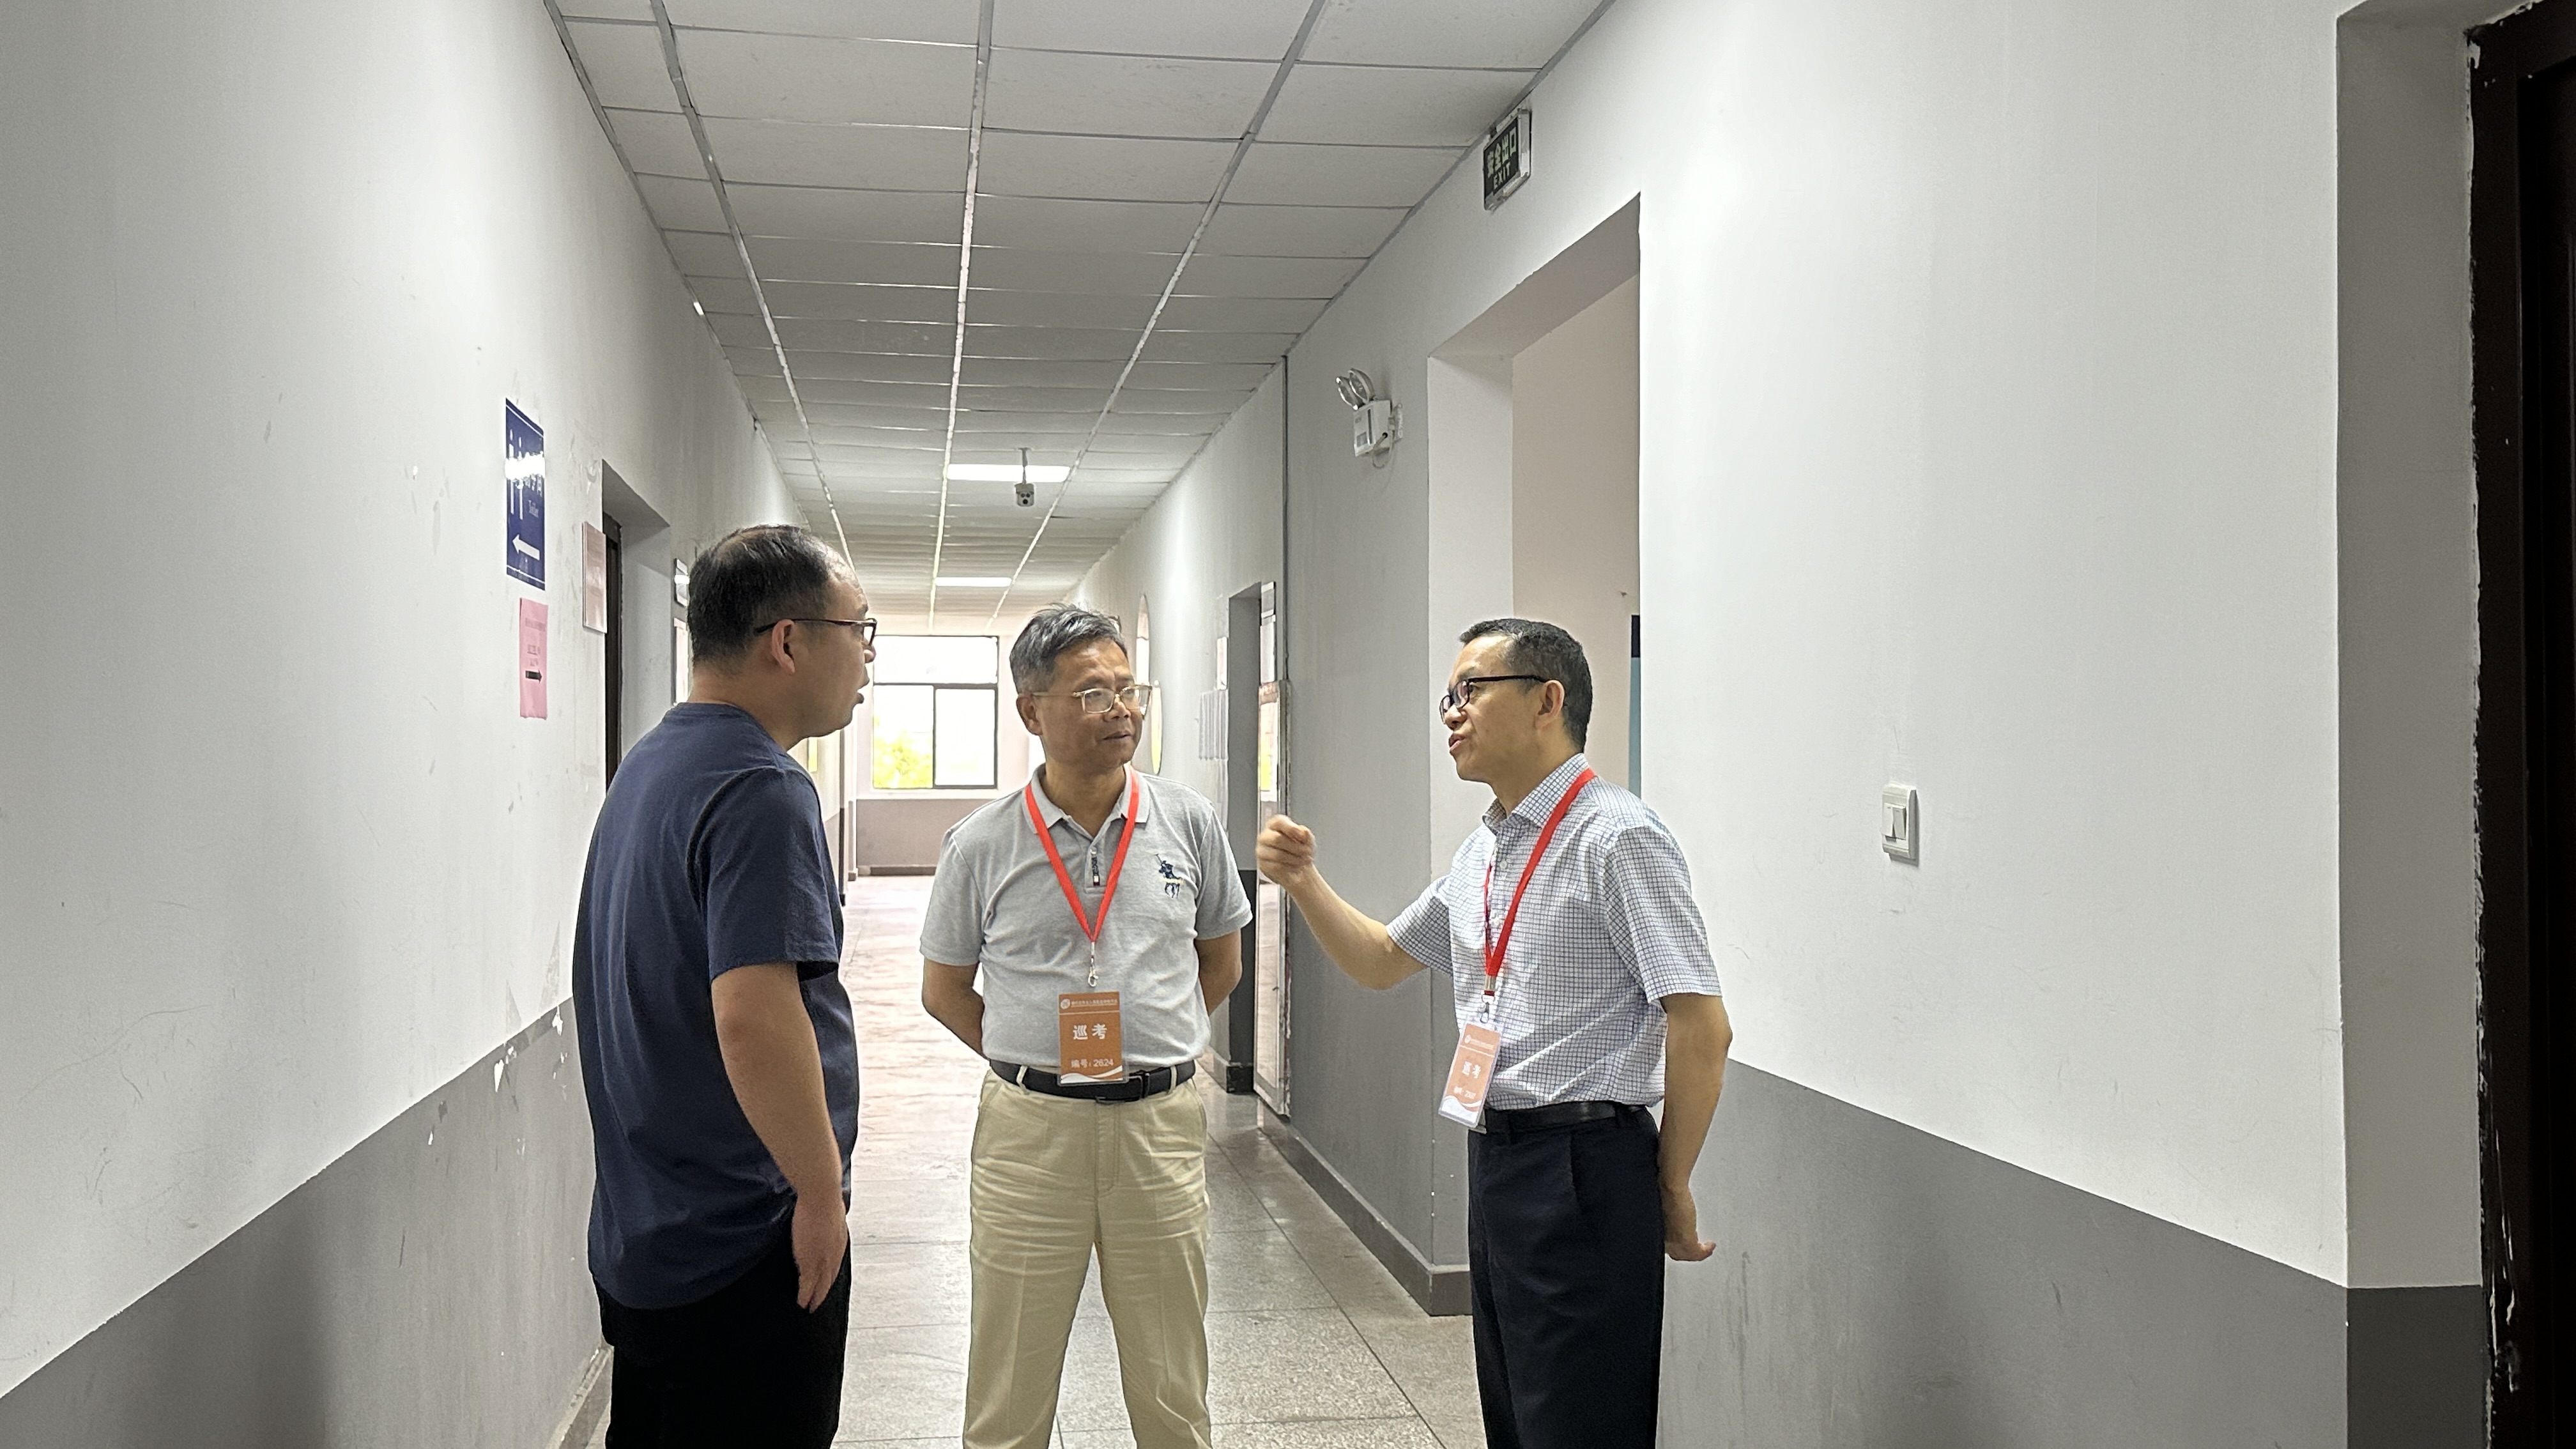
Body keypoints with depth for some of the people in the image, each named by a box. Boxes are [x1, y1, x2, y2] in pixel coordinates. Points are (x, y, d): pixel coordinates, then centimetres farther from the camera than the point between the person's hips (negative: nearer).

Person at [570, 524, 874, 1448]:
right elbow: (754, 1019, -29)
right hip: (744, 1251, -9)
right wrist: (822, 1192, -17)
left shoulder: (648, 766, 11)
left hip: (640, 1234, 9)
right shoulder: (760, 791, -20)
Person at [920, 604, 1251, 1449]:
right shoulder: (982, 846, -3)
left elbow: (1221, 960, 15)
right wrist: (1031, 1064, 4)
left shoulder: (1188, 823, 2)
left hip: (1160, 1125, 1)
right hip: (1030, 1128, -1)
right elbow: (944, 990, 9)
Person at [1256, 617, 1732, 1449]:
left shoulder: (1616, 839, -15)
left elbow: (1702, 1028, -18)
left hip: (1582, 1170, -9)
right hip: (1497, 1162, 9)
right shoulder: (1483, 853, 13)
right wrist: (1304, 884, 9)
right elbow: (1383, 962, 26)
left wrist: (1671, 1190, -9)